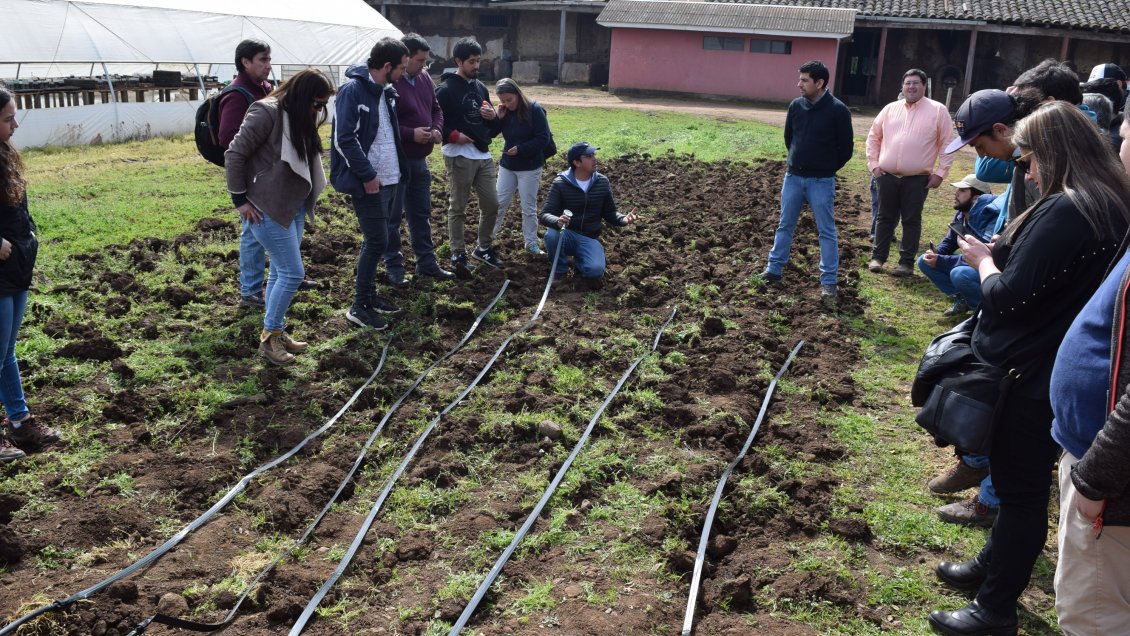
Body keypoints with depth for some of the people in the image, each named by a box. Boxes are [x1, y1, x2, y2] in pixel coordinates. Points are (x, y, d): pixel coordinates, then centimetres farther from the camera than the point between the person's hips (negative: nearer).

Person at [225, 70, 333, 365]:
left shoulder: (301, 119, 10)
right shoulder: (267, 112, -17)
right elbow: (234, 155, -16)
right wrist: (240, 199, -13)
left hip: (294, 207, 9)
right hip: (267, 208, -9)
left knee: (280, 272, 14)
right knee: (292, 272, -7)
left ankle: (275, 331, 24)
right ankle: (269, 337, 5)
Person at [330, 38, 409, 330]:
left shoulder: (387, 92, 11)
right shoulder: (352, 91, -15)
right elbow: (345, 139, -20)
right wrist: (367, 175, -19)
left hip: (390, 180, 8)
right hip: (368, 182, -8)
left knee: (375, 241, 15)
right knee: (377, 242, -7)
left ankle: (369, 294, 27)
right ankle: (360, 306, 3)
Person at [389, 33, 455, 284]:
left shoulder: (424, 78, 8)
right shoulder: (389, 82, -18)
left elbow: (436, 109, 19)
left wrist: (437, 129, 0)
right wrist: (410, 134, -24)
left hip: (420, 160, 8)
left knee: (421, 214, 17)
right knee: (392, 216, 4)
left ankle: (427, 262, 28)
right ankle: (394, 267, 13)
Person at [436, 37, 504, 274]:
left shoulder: (480, 87, 16)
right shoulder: (446, 89, -7)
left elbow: (494, 127, 22)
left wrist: (493, 117, 0)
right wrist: (453, 135, -20)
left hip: (483, 156, 7)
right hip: (459, 156, -7)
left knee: (491, 205, 9)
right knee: (457, 208, 2)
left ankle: (483, 248, 27)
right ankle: (458, 255, 11)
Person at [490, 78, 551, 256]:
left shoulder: (534, 110, -15)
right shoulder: (505, 111, -1)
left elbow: (543, 138, -17)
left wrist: (520, 149, -21)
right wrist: (498, 118, -16)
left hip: (530, 167, -4)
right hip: (507, 165, 4)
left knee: (529, 207, 4)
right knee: (499, 202, 10)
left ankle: (531, 243, 16)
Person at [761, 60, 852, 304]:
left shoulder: (837, 110, -12)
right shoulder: (796, 106, 1)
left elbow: (846, 148, -5)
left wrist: (825, 168, 4)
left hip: (821, 182, -4)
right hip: (793, 177, 4)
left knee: (826, 231, 2)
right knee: (785, 225, 11)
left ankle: (829, 281, 7)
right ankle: (774, 270, 22)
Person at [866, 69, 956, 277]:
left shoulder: (938, 111, 0)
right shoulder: (890, 109, 8)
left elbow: (947, 143, 0)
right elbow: (874, 136, 15)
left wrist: (940, 172, -6)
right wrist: (873, 163, 6)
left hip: (918, 178, -3)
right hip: (887, 175, 3)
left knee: (911, 220, 3)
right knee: (885, 217, 10)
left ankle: (906, 262, 10)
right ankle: (878, 257, 19)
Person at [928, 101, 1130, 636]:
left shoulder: (1063, 212, -25)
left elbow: (1008, 296, -22)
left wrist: (983, 260, -5)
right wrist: (1004, 251, 1)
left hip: (1031, 376, -10)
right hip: (1055, 371, 10)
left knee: (1021, 490, 3)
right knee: (1022, 483, 23)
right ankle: (993, 566, 42)